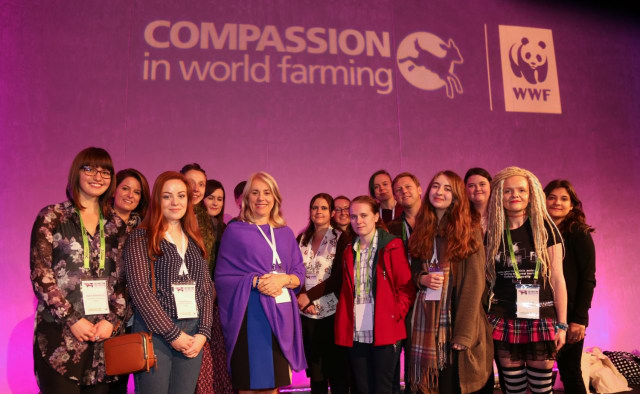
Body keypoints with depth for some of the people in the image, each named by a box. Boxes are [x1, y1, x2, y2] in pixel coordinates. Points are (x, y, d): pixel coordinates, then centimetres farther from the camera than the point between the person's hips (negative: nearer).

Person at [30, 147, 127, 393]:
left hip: (105, 334, 3)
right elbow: (40, 274, -5)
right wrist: (72, 319, -11)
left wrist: (112, 319, -4)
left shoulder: (115, 225, 11)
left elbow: (122, 279, 10)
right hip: (60, 334, -3)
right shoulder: (52, 217, 2)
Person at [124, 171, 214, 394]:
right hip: (155, 333, -4)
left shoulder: (194, 241, 14)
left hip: (193, 336, 5)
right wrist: (173, 334, -13)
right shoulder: (141, 237, -2)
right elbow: (139, 290, -10)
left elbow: (207, 290, 11)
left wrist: (203, 332, -3)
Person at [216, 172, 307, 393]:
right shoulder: (235, 231, 1)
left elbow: (300, 274, 10)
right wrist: (255, 282, -17)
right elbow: (222, 276, -3)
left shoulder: (286, 233, 13)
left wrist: (284, 279, -11)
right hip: (250, 315, -3)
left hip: (282, 314, 4)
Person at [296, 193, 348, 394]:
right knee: (315, 371, 9)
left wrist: (309, 295, -14)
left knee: (336, 370, 1)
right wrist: (302, 298, -11)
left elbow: (338, 277, -10)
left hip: (331, 311, -4)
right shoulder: (301, 240, 10)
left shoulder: (340, 239, -2)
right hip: (307, 313, 4)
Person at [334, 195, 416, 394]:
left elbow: (407, 287, -5)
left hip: (385, 332, -5)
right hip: (356, 333, 5)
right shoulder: (350, 252, 13)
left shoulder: (392, 247, -4)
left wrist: (395, 316, -12)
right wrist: (344, 323, 6)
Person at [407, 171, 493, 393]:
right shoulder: (421, 232, 12)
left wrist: (464, 332, -16)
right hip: (427, 320, 4)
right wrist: (422, 278, -5)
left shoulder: (470, 233, -3)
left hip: (457, 319, -4)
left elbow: (474, 283, -8)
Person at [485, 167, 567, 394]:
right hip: (503, 321, 2)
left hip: (541, 319, -2)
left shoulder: (545, 229, -1)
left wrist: (561, 325, -2)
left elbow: (557, 279, 0)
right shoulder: (492, 233, 5)